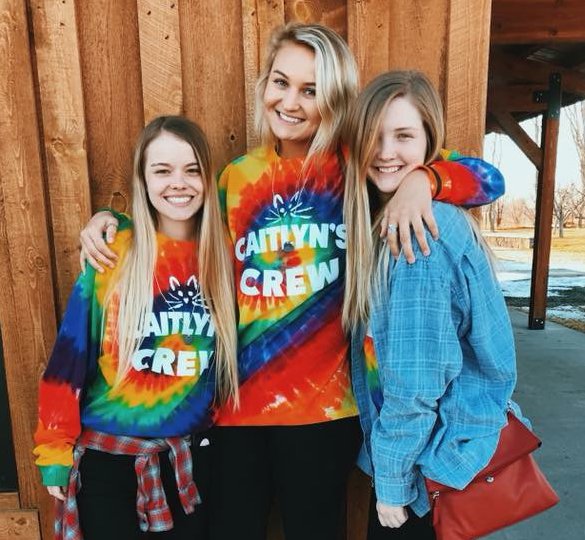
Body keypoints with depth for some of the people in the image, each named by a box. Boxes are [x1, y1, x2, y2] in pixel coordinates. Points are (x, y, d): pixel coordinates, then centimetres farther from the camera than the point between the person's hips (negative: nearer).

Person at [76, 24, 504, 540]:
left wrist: (421, 177, -25)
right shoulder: (235, 177, 3)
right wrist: (110, 221, 2)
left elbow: (487, 179, -6)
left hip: (323, 403, -2)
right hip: (237, 398, 3)